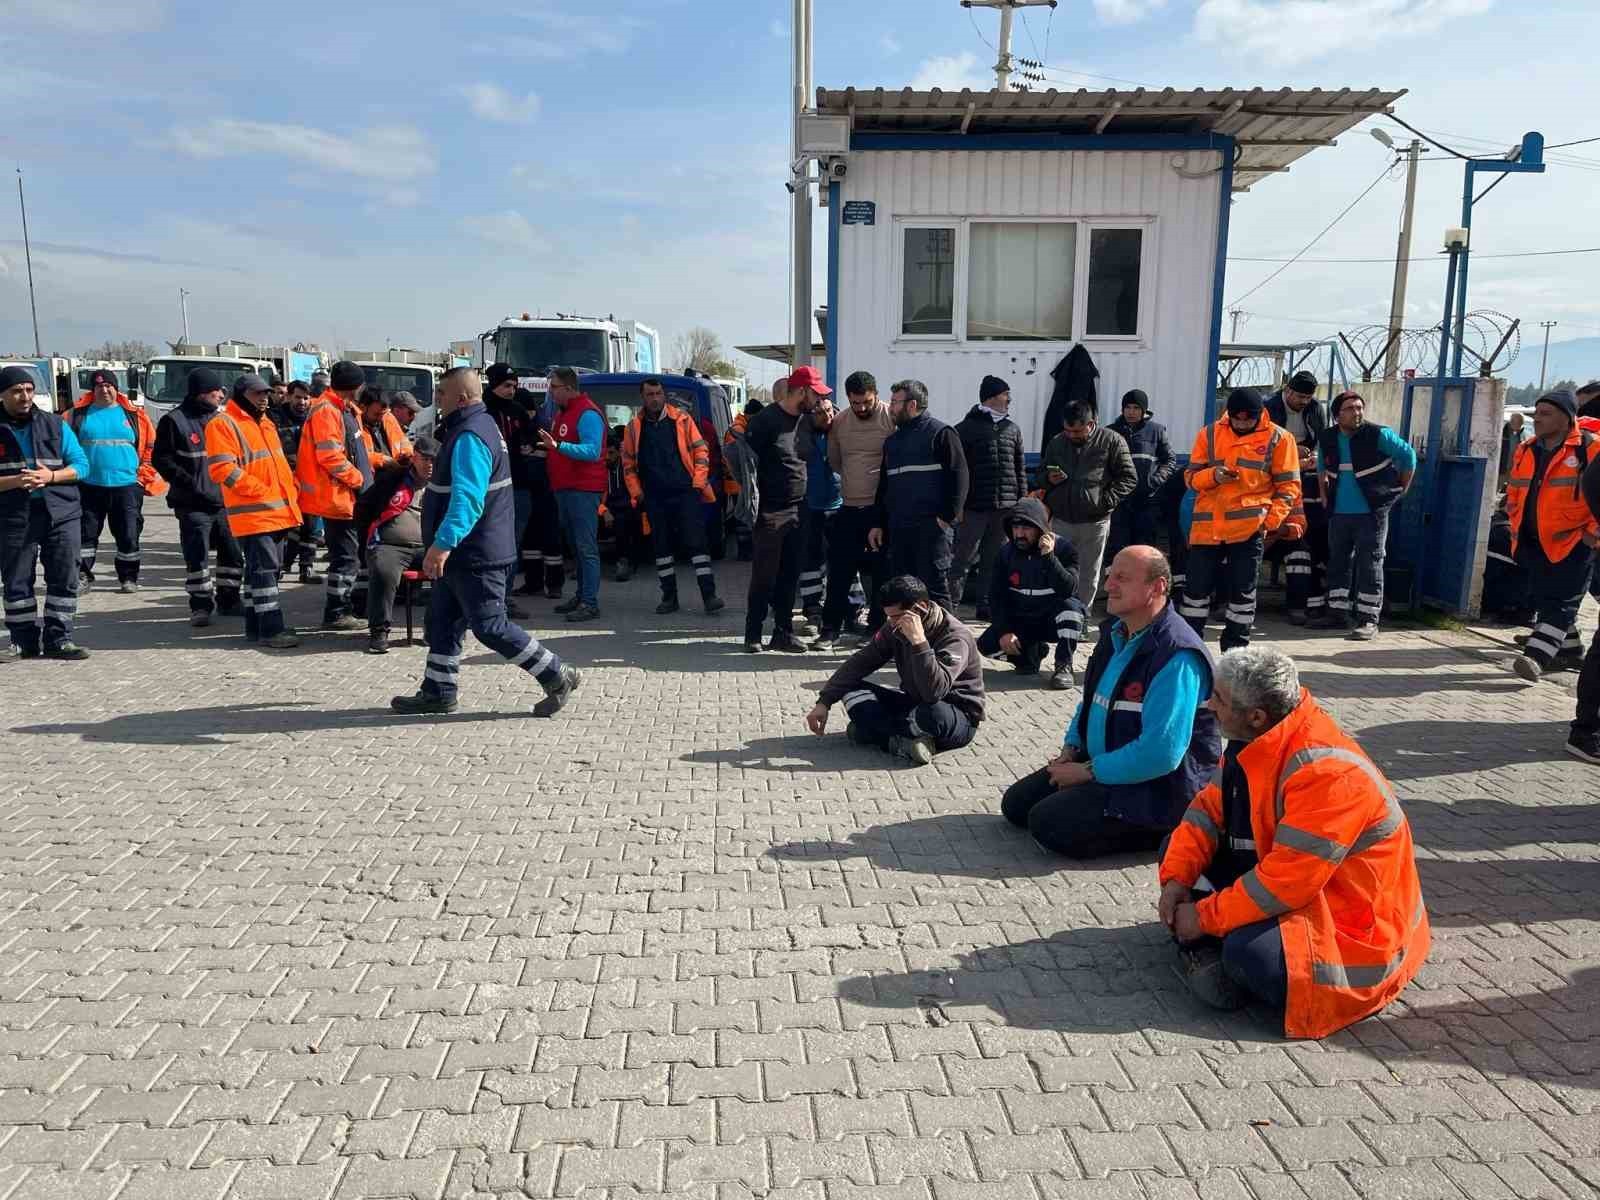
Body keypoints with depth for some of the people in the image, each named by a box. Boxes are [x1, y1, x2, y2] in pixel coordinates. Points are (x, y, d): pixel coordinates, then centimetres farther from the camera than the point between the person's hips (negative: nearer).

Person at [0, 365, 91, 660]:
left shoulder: (55, 425, 7)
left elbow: (81, 464, 5)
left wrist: (50, 476, -12)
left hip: (61, 513, 1)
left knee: (65, 578, 1)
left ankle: (58, 639, 9)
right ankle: (24, 641, 17)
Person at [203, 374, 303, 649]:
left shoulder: (266, 423, 21)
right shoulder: (223, 424, -7)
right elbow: (222, 469, -17)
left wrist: (292, 487, 9)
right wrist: (262, 490, -19)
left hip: (277, 511, 9)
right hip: (253, 513, -9)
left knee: (271, 568, 12)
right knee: (263, 569, -9)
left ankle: (256, 625, 21)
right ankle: (270, 629, -7)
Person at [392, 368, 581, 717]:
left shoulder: (469, 437, -21)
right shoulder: (479, 425, 14)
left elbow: (467, 498, -34)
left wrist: (443, 543, -43)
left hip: (475, 555, -11)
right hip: (463, 553, 11)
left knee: (490, 626, -5)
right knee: (442, 621, 14)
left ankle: (558, 678, 2)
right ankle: (437, 693, 24)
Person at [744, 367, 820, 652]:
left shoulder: (806, 420, 10)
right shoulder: (765, 420, -11)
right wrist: (753, 503, -14)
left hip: (797, 511, 6)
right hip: (769, 512, -6)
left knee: (789, 576, 10)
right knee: (764, 576, -1)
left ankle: (783, 633, 19)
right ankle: (753, 635, 11)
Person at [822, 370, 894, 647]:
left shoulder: (892, 418, -8)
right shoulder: (839, 422, 7)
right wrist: (857, 479, 10)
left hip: (882, 509, -4)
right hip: (849, 507, 4)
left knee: (882, 571, 6)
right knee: (839, 569, 6)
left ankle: (877, 627, 19)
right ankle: (831, 627, 16)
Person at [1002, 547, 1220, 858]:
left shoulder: (1176, 656, -25)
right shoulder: (1115, 632, 5)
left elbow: (1160, 753, -29)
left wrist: (1088, 772, -20)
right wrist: (1070, 750, 4)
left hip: (1158, 785, -9)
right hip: (1098, 764, 9)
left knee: (1050, 824, -23)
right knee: (1015, 804, 7)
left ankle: (1160, 832, -4)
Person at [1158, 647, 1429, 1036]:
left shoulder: (1328, 774, -32)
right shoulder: (1259, 742, -5)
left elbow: (1285, 881, -32)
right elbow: (1210, 807, 1)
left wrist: (1205, 917, -24)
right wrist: (1176, 878, -13)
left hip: (1355, 925, -9)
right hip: (1303, 891, 9)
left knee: (1249, 953, -35)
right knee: (1179, 845, 3)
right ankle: (1209, 953, -10)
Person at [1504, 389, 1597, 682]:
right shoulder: (1525, 451, 10)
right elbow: (1514, 492, 23)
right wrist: (1517, 524, 16)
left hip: (1573, 543, -7)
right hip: (1533, 543, 7)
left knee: (1560, 603, -8)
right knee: (1542, 599, 16)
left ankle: (1536, 657, -17)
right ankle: (1569, 650, 32)